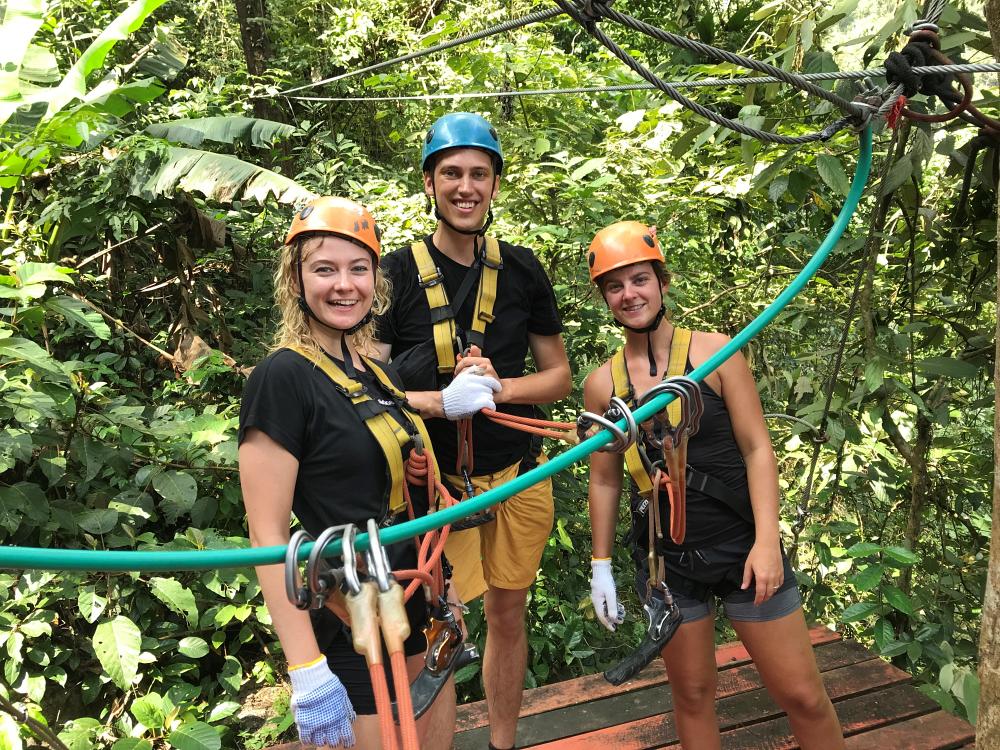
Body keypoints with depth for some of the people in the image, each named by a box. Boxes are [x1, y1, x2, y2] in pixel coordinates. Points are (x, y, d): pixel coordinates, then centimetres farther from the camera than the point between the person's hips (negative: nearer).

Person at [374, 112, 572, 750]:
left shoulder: (522, 270, 2)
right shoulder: (395, 274, -7)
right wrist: (441, 400, -26)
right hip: (433, 477, -3)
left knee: (508, 615, 16)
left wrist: (497, 387, -14)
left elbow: (559, 375, 6)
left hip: (518, 475, 3)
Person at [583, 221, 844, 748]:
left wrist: (767, 542, -14)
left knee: (802, 696, 8)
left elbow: (757, 449, -7)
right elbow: (605, 480, 6)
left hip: (741, 546, -1)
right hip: (665, 561, 2)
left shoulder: (714, 352, -7)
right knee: (692, 695, 16)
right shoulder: (601, 383, -2)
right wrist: (600, 566, 8)